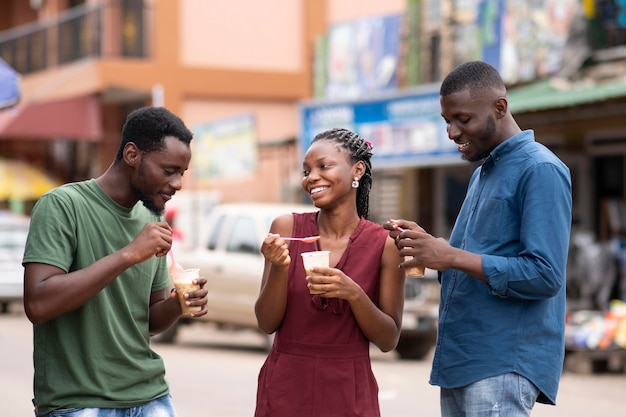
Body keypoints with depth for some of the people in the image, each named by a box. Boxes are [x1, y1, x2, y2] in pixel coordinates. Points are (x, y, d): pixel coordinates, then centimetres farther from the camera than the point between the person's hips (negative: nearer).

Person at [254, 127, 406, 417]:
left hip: (349, 393, -1)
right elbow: (267, 323, -3)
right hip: (285, 389, 1)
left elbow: (389, 340, -4)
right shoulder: (286, 227, -4)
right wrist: (279, 268, -18)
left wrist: (354, 293, -19)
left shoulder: (384, 244, -6)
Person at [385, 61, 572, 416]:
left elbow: (545, 275, -19)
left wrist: (451, 256, -20)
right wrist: (427, 246, 4)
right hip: (460, 360, 9)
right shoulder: (483, 172, 19)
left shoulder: (540, 170, -10)